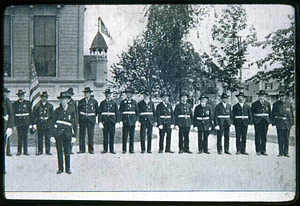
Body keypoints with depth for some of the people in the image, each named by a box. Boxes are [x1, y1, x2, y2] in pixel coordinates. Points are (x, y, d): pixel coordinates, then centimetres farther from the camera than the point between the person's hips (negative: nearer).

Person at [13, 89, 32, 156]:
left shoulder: (27, 103, 7)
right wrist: (14, 123, -2)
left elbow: (30, 113, 8)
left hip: (26, 122, 0)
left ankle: (25, 151, 8)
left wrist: (30, 123, 2)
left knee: (25, 137, 2)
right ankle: (19, 151, 4)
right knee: (20, 137, -1)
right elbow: (13, 114, 6)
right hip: (18, 122, 0)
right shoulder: (15, 104, 8)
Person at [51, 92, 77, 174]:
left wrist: (74, 135, 6)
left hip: (67, 133, 0)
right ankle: (60, 168, 10)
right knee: (59, 151, 2)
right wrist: (52, 134, 2)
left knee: (67, 151, 0)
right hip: (58, 133, 0)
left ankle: (68, 168, 9)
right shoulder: (57, 110, 8)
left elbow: (75, 123, 12)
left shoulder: (72, 110, 9)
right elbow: (53, 122, 9)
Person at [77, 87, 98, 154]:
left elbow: (96, 110, 15)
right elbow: (78, 110, 17)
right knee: (81, 135, 0)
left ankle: (91, 149, 5)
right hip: (82, 120, 2)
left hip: (91, 120, -2)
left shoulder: (94, 101, 5)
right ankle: (82, 149, 5)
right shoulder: (81, 101, 10)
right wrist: (80, 118, 11)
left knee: (91, 135, -1)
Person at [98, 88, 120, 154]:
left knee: (112, 136, 0)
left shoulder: (114, 103, 9)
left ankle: (112, 149, 6)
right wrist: (100, 121, -5)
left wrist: (117, 122, -1)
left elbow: (117, 113, 8)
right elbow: (99, 113, 6)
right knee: (105, 136, 1)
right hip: (104, 121, 0)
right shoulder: (102, 103, 9)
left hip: (112, 121, 0)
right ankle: (105, 149, 8)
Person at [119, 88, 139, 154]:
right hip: (125, 120, -1)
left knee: (132, 136, 3)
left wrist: (137, 120, 3)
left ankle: (131, 149, 8)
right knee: (124, 136, -2)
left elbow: (137, 111, 11)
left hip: (132, 120, 1)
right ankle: (124, 149, 3)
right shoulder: (123, 102, 8)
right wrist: (121, 120, -4)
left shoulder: (134, 102, 11)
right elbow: (120, 112, 6)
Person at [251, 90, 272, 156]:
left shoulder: (267, 104, 13)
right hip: (258, 121, -3)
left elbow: (270, 113, 15)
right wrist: (253, 120, -5)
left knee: (264, 136, 5)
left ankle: (263, 150, 10)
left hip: (265, 121, 3)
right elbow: (252, 113, 4)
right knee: (258, 136, -2)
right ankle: (258, 151, 2)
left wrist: (269, 120, 5)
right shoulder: (255, 104, 4)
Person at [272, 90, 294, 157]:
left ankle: (286, 152, 10)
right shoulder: (276, 104, 4)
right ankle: (281, 152, 3)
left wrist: (292, 122, 8)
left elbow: (292, 114, 14)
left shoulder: (289, 104, 10)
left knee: (286, 139, 3)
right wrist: (273, 122, -3)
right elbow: (273, 114, 5)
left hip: (287, 124, 2)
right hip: (279, 123, -2)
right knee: (280, 138, -2)